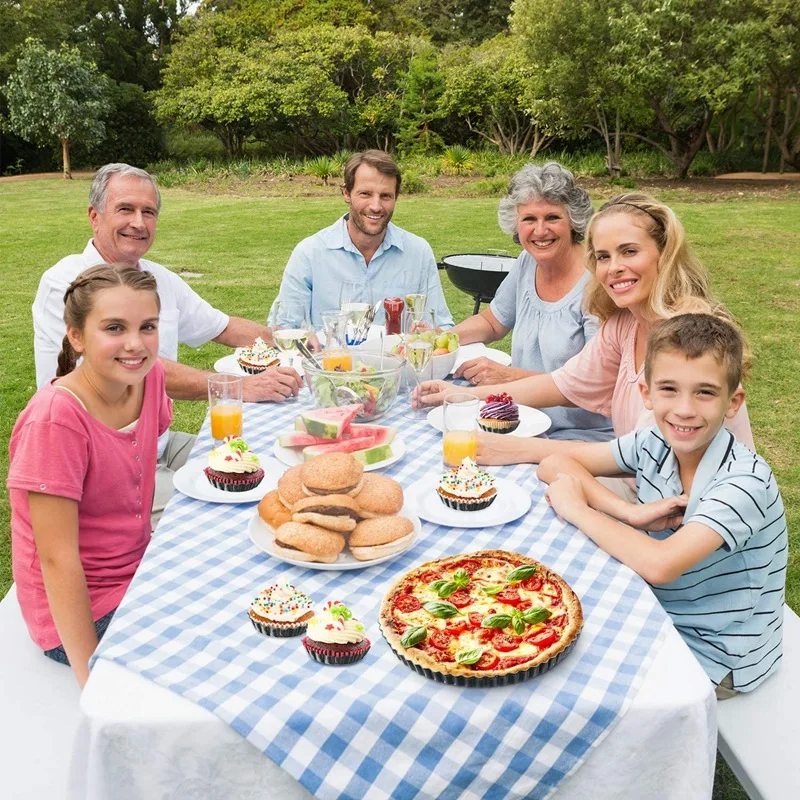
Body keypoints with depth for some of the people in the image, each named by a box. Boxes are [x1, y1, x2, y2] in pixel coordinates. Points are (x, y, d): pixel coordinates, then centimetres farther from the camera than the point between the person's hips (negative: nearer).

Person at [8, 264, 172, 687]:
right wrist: (93, 679, -22)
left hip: (138, 568, 7)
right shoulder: (55, 419, -27)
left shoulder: (149, 379, -7)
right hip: (82, 611, -7)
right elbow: (58, 560, -23)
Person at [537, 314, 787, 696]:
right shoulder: (651, 445, -9)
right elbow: (553, 464, -6)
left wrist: (577, 508, -22)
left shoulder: (745, 480, -26)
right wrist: (630, 512, -20)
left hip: (717, 661, -5)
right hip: (660, 618, 5)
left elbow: (659, 565, -36)